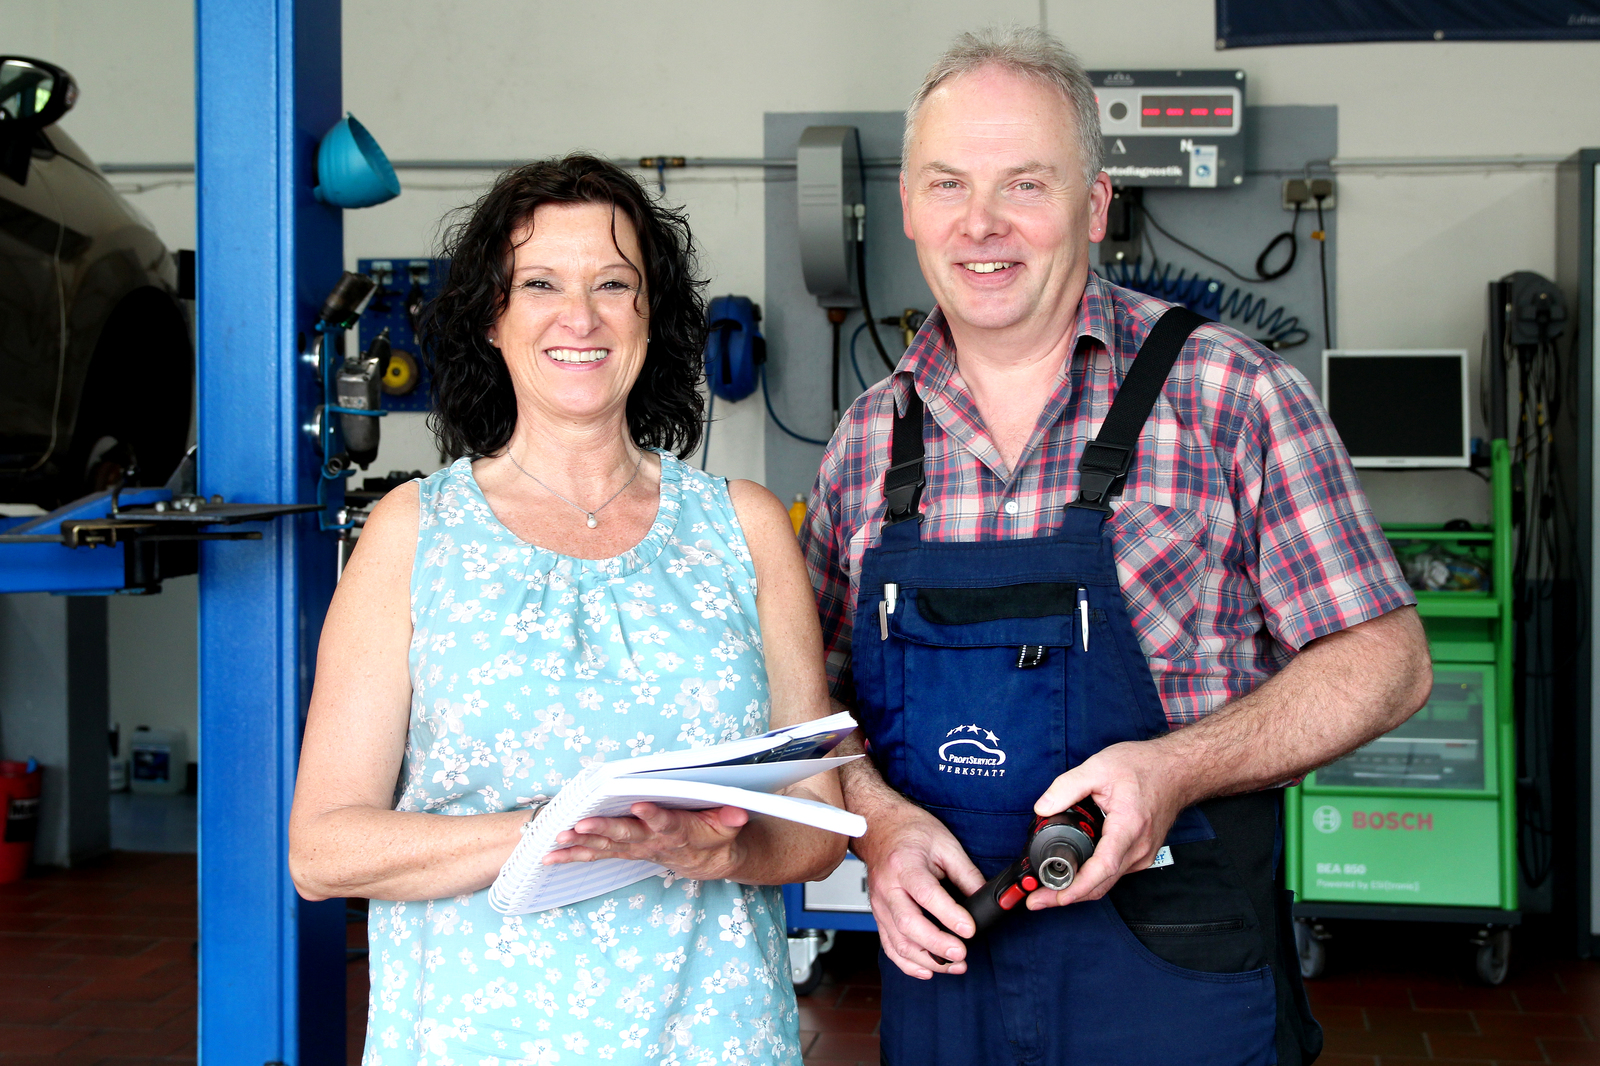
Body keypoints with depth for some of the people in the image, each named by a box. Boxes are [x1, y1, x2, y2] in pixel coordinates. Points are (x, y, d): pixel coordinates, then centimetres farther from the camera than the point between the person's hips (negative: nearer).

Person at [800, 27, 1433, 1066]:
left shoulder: (1226, 393, -8)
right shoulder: (870, 437, 4)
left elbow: (1384, 658, -6)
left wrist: (1178, 767, -20)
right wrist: (877, 816, -11)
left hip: (1179, 979, -3)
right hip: (937, 952, 3)